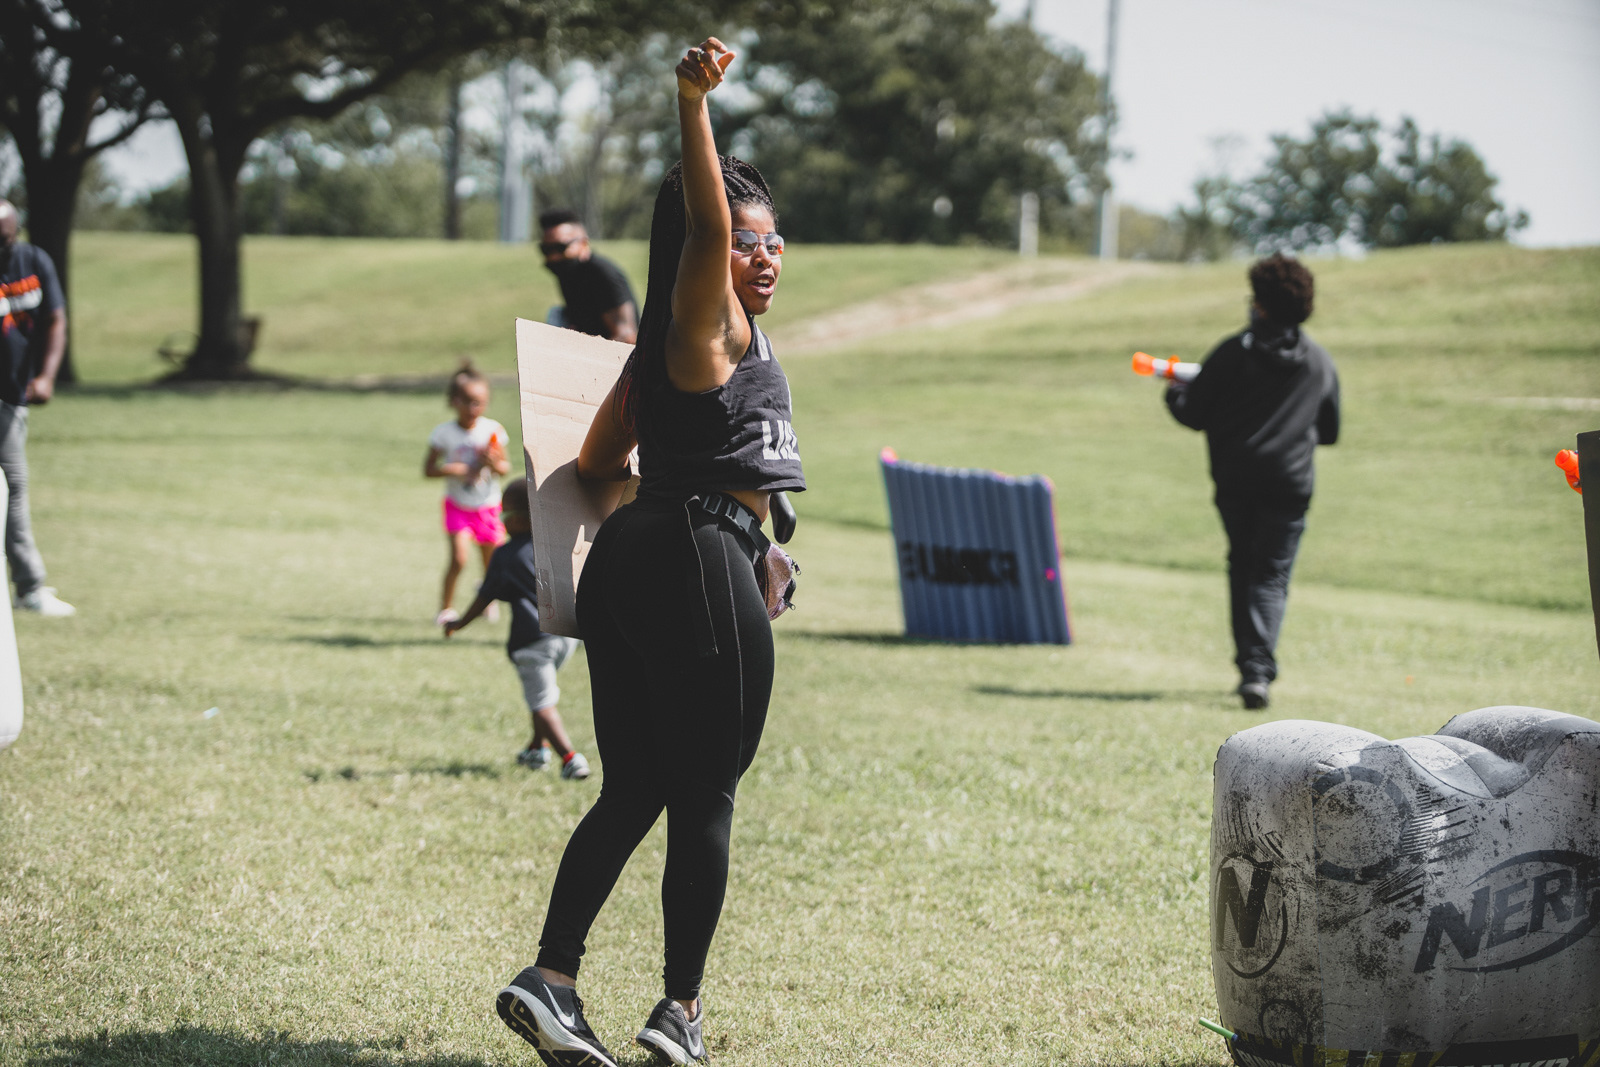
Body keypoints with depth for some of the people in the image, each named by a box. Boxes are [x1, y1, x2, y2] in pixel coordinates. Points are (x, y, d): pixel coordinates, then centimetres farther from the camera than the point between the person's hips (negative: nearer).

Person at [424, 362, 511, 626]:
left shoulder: (493, 430, -7)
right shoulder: (444, 433, -11)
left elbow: (506, 466, -1)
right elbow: (428, 469, -8)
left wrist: (494, 463, -24)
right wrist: (458, 470, -22)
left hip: (488, 506, 2)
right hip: (458, 505, -2)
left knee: (492, 562, 11)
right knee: (459, 557, -19)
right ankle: (446, 606, 1)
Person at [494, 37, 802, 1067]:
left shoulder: (663, 349, 17)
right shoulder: (713, 332, -8)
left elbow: (597, 464, 22)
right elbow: (704, 220, -27)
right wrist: (694, 105, -37)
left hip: (628, 561, 9)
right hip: (702, 566, -9)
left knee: (634, 791, 12)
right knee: (707, 796, 2)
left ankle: (550, 979, 5)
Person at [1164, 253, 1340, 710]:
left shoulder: (1232, 353, -4)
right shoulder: (1321, 363, 6)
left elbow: (1194, 415, -2)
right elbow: (1329, 431, 15)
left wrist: (1175, 391, 19)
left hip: (1235, 480, -1)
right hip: (1290, 484, 1)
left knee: (1242, 569, 16)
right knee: (1271, 576, 1)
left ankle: (1249, 665, 15)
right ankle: (1259, 671, -18)